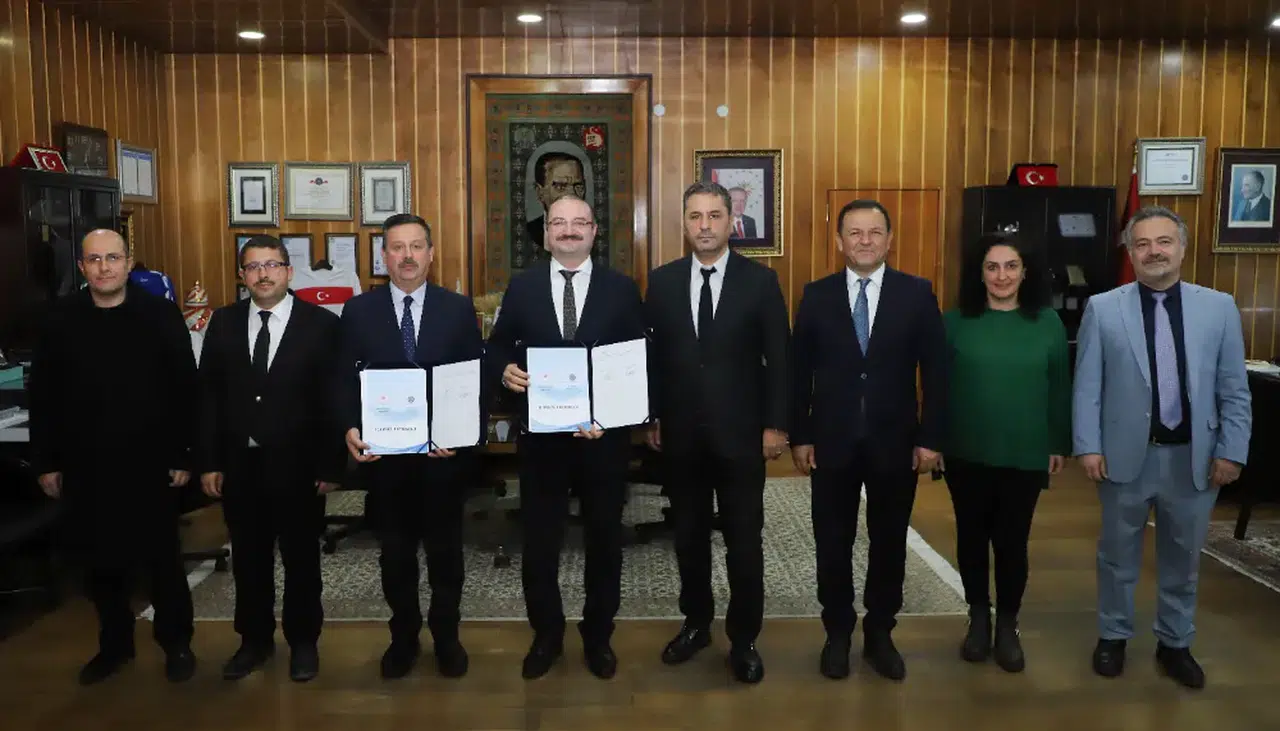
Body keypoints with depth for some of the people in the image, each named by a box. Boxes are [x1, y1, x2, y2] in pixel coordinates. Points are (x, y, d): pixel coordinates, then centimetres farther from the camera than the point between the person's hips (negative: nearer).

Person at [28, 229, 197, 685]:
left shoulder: (161, 314, -6)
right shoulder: (60, 319, 1)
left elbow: (185, 391, -6)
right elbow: (43, 397, 5)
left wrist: (184, 456, -8)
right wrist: (45, 462, 4)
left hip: (149, 464, -2)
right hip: (84, 468, 3)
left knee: (162, 560, 9)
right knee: (100, 563, 13)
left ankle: (177, 644, 25)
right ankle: (114, 645, 32)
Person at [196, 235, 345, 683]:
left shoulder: (321, 324, -5)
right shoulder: (224, 323, 5)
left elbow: (334, 399, -6)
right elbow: (209, 396, 5)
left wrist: (331, 465, -9)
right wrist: (209, 462, 1)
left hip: (297, 465, -3)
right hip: (239, 464, 3)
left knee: (301, 558, 11)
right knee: (248, 559, 14)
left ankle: (303, 643, 28)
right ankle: (255, 641, 33)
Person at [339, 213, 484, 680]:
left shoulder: (458, 309, 0)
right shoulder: (358, 311, 1)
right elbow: (346, 380, 2)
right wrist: (350, 428, -14)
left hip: (444, 452, 0)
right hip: (384, 453, 1)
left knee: (445, 549, 12)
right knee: (395, 551, 14)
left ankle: (446, 636, 31)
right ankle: (404, 636, 33)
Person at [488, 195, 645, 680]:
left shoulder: (622, 289, 1)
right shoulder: (521, 288, 4)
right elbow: (497, 346, 10)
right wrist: (505, 370, -13)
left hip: (605, 434, 0)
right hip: (541, 435, 1)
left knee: (604, 538, 13)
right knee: (539, 540, 10)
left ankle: (598, 636, 32)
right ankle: (546, 635, 31)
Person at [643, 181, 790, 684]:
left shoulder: (760, 280, -3)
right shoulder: (662, 281, 3)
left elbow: (778, 358, -3)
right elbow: (652, 354, 6)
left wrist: (775, 425, -6)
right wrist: (650, 418, 4)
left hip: (740, 432, -2)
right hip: (681, 433, 2)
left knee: (743, 540, 6)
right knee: (689, 534, 14)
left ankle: (743, 639, 21)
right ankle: (696, 623, 32)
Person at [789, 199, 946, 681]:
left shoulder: (917, 293, -1)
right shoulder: (816, 295, 1)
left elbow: (935, 369, -1)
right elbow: (800, 371, 2)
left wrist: (931, 437, -6)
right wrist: (799, 436, -2)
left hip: (895, 441, 0)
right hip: (831, 441, 0)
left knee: (889, 543, 11)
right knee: (833, 543, 9)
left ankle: (880, 635, 29)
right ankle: (837, 634, 27)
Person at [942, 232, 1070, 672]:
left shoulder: (1048, 323, 1)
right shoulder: (955, 321, -3)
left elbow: (1060, 388, 6)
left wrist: (1060, 445, 6)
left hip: (1025, 456, 0)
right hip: (967, 454, 0)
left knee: (1012, 541, 7)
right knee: (972, 537, 11)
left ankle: (1008, 626, 24)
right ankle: (978, 618, 29)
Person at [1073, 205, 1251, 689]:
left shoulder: (1219, 307, 1)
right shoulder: (1102, 308, -3)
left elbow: (1234, 391, 2)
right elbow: (1087, 386, -5)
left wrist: (1231, 451, -3)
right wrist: (1088, 447, -9)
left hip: (1194, 457, 1)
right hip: (1126, 454, -1)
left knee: (1183, 558, 15)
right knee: (1118, 554, 14)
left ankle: (1175, 644, 34)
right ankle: (1113, 636, 32)